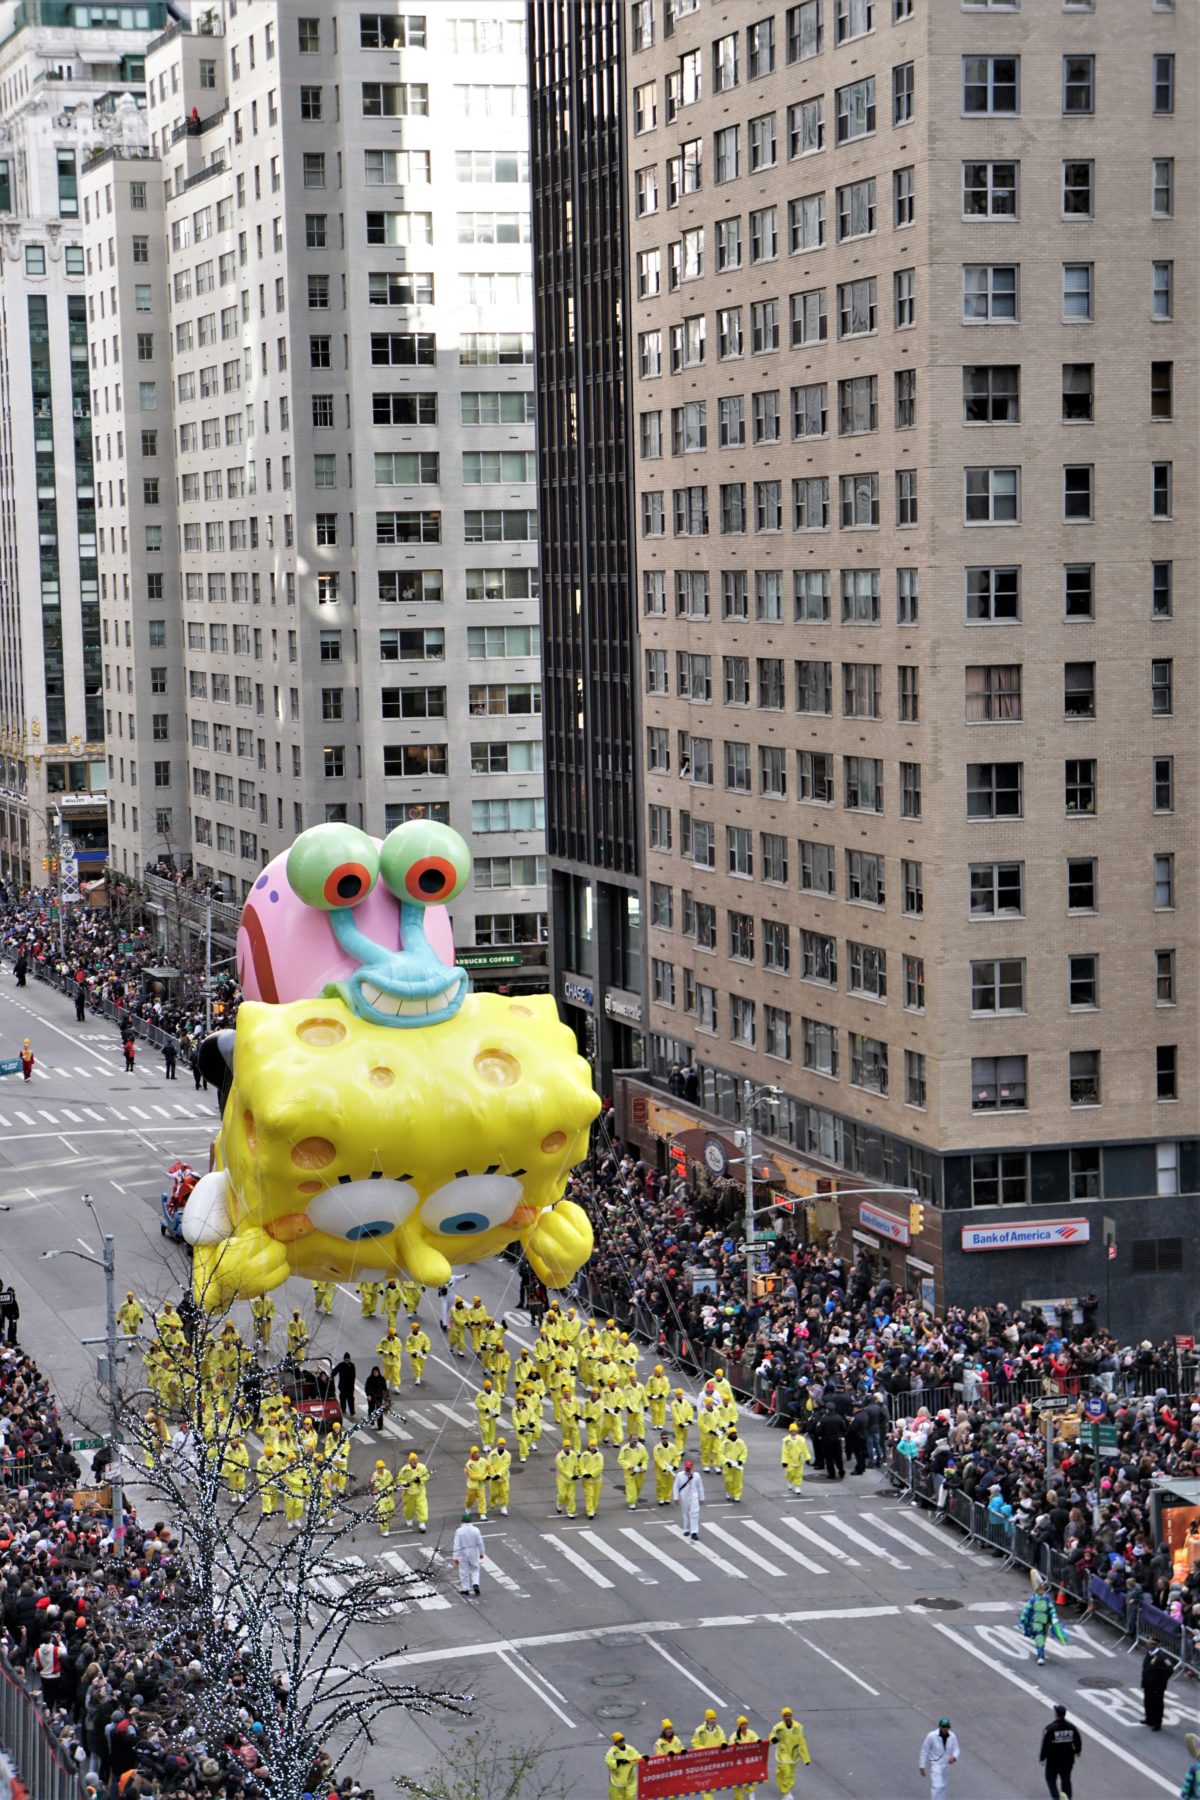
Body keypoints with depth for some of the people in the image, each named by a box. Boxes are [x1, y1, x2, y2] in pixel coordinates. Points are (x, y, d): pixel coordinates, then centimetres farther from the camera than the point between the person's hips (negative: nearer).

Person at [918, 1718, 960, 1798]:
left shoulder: (952, 1736, -11)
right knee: (937, 1786, -17)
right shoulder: (932, 1736, -22)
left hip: (947, 1764, 5)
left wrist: (954, 1757, -28)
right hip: (935, 1764, -5)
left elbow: (956, 1749, -4)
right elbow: (924, 1751, -13)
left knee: (943, 1786, 19)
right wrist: (922, 1766, -11)